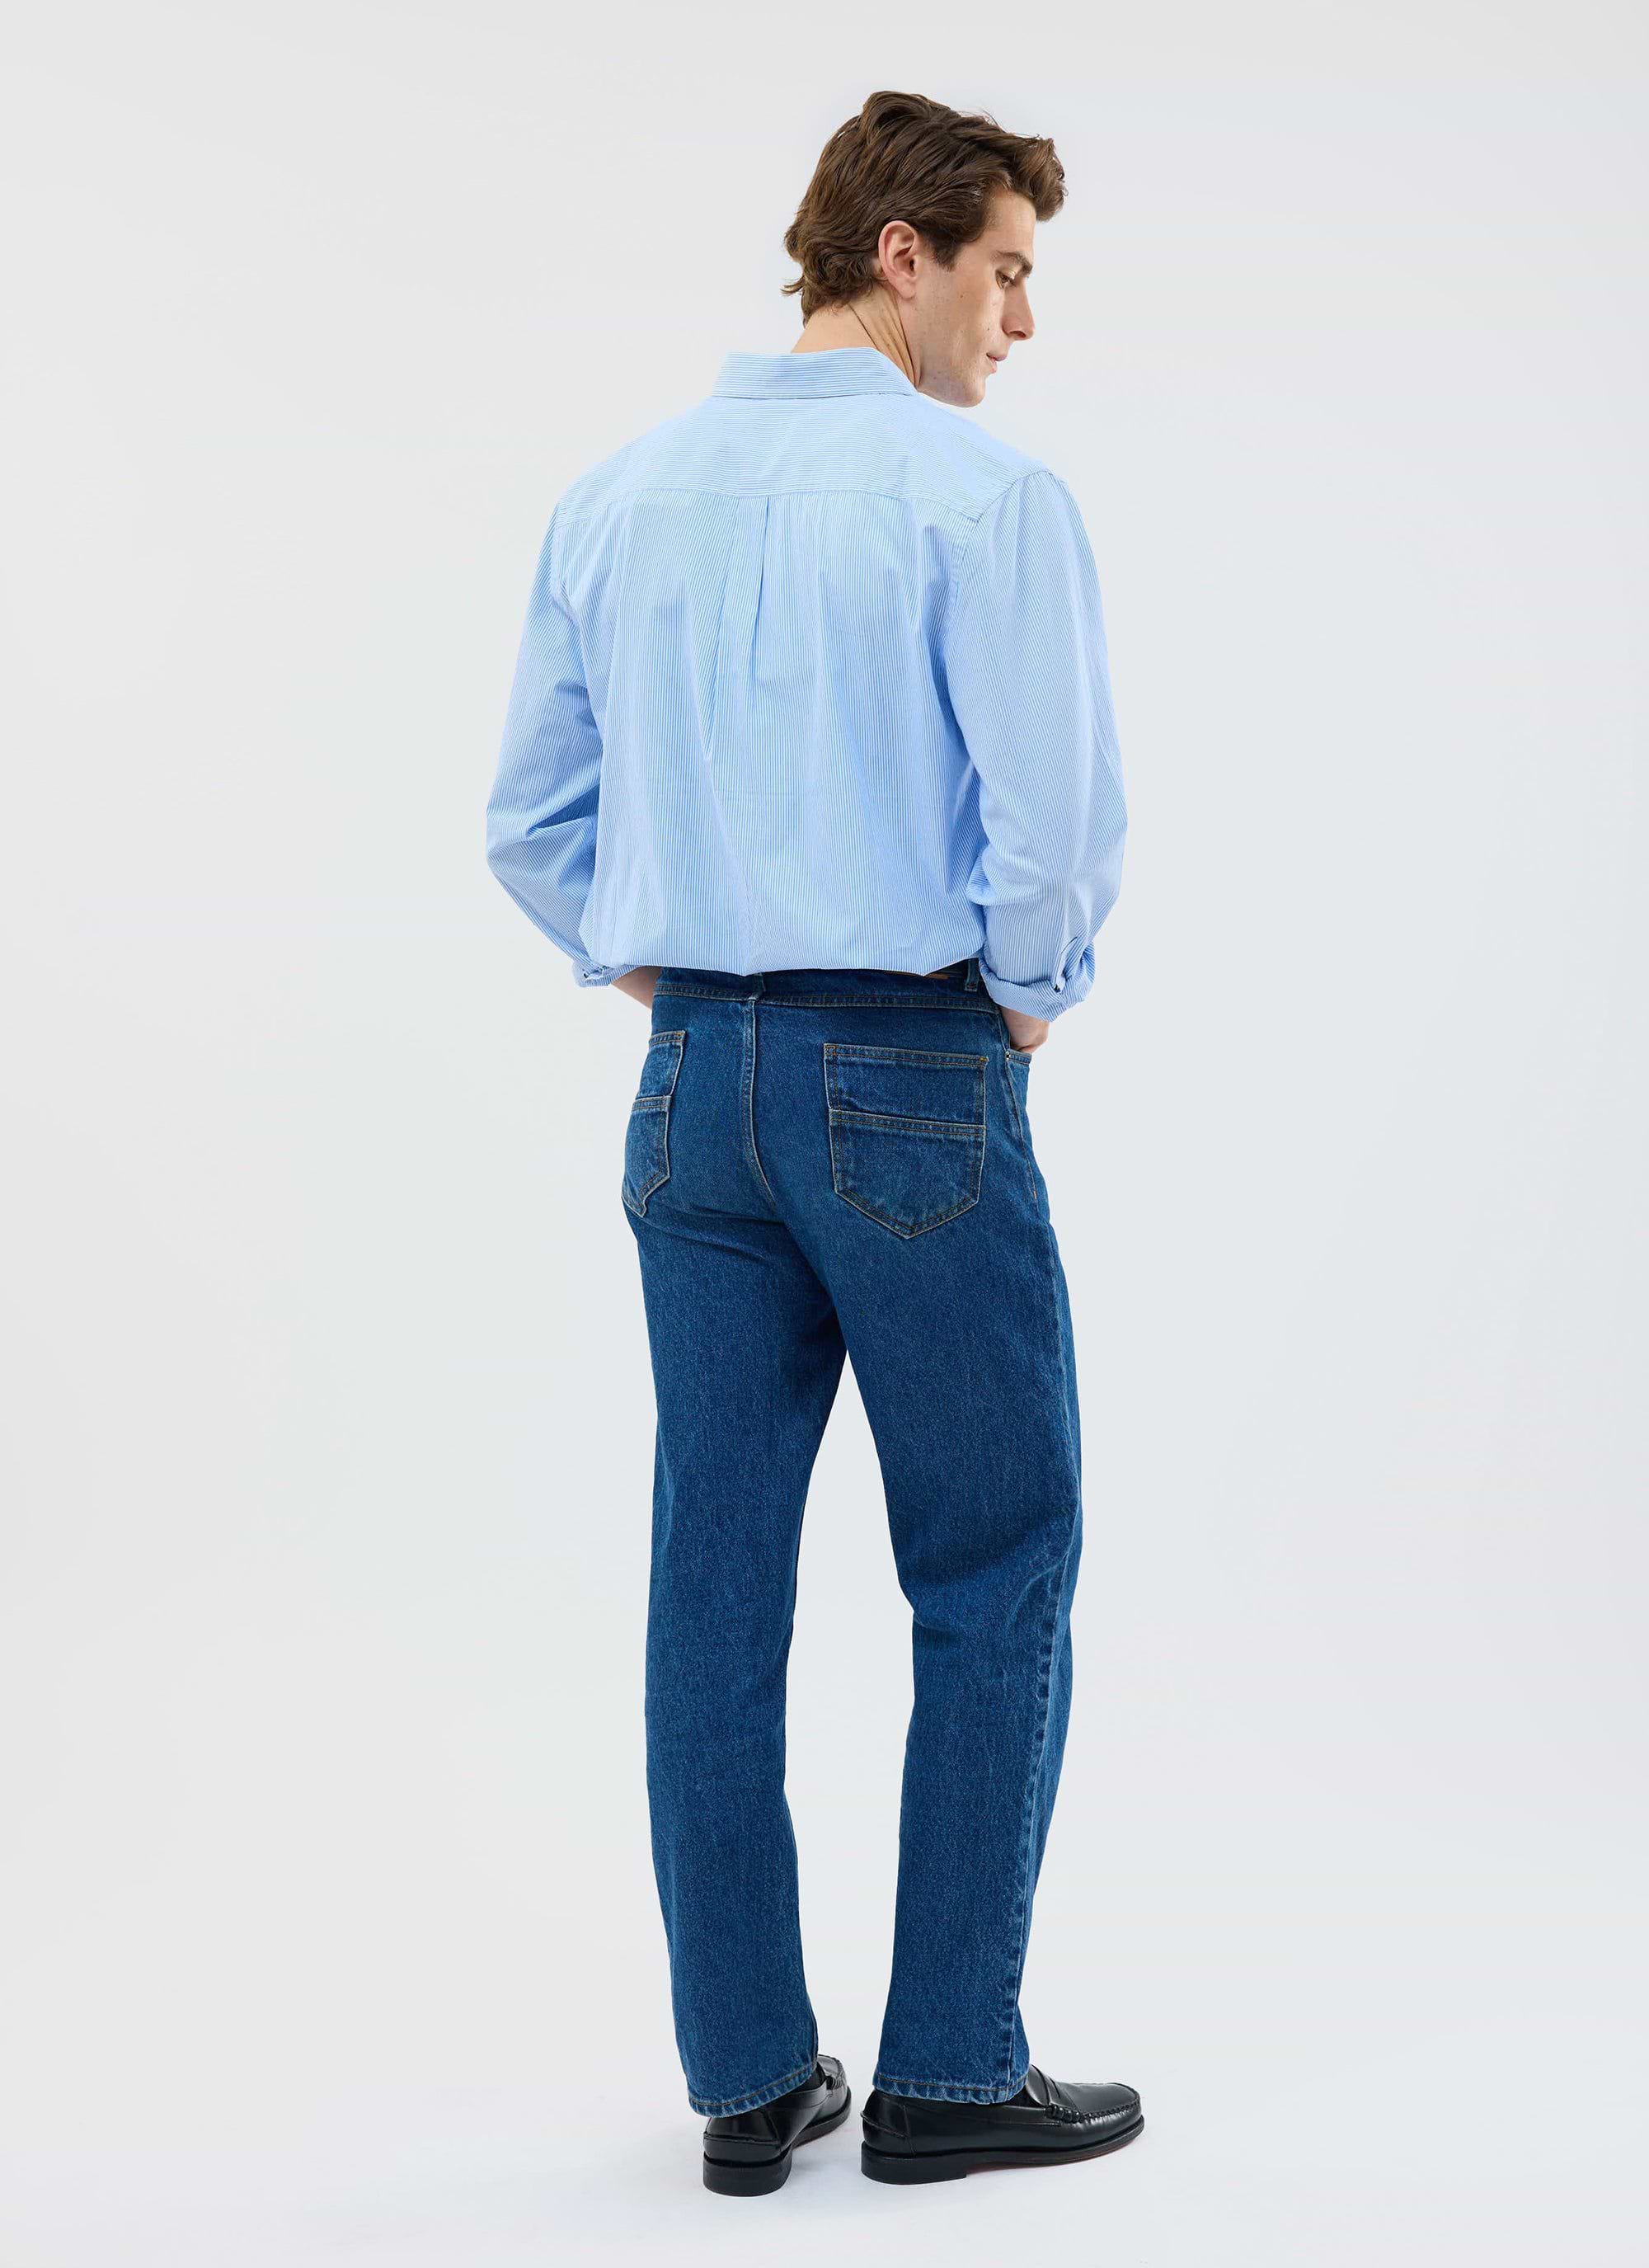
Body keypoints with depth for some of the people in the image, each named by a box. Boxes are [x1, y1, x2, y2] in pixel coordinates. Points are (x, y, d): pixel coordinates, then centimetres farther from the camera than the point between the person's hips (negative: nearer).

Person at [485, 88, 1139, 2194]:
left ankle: (748, 2075, 16)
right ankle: (948, 2068, 12)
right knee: (994, 1581, 7)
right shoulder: (981, 494, -10)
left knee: (717, 1585, 8)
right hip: (913, 1085, -6)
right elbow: (1057, 816, -17)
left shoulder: (616, 498, 10)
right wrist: (1023, 999, 1)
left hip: (694, 1089, 6)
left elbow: (531, 828, 12)